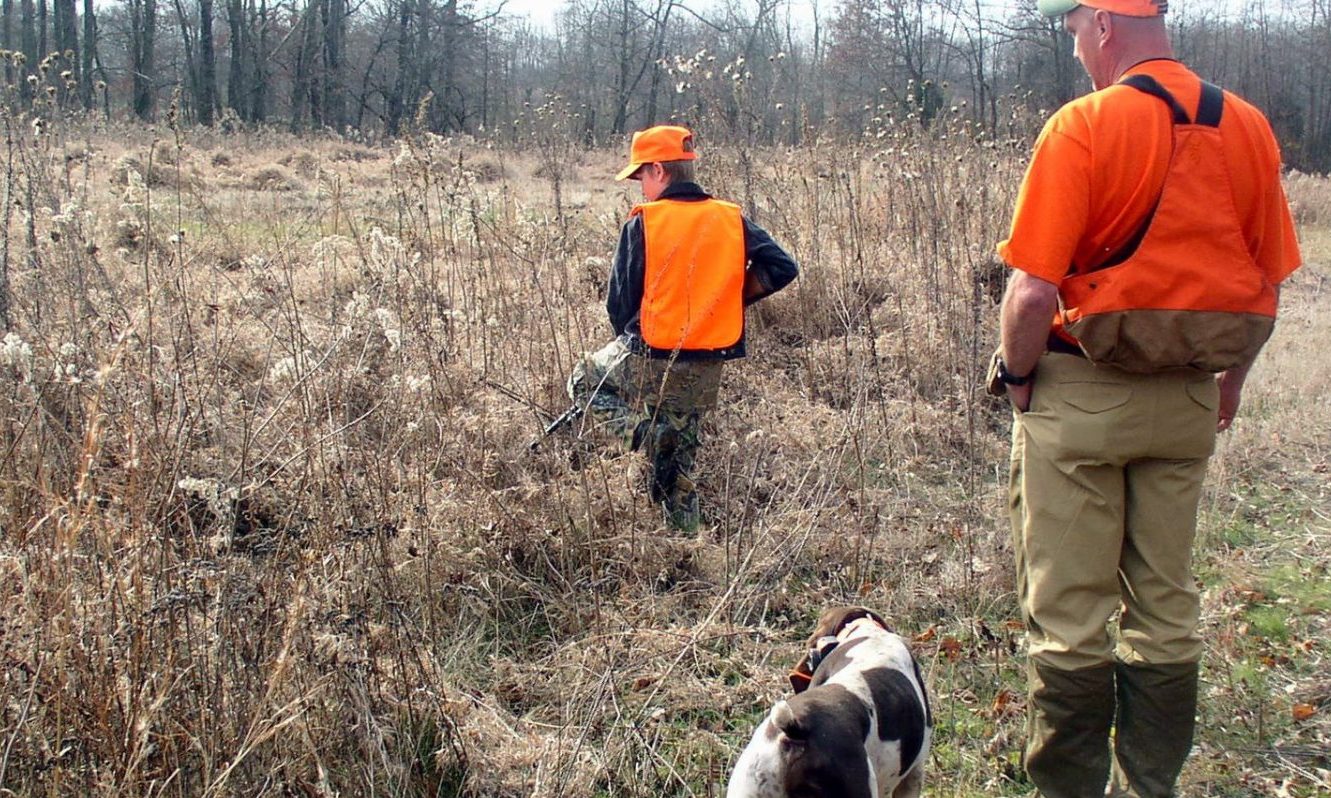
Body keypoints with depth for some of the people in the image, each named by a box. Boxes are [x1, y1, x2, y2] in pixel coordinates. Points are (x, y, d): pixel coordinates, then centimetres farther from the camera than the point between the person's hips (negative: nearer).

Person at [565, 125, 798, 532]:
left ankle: (646, 433, -1)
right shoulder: (731, 219, 2)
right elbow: (782, 267, 2)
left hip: (649, 360, -4)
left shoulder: (642, 222, -9)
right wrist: (728, 298, 10)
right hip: (706, 371, 5)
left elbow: (619, 302, -4)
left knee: (584, 382, 22)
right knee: (681, 465, 21)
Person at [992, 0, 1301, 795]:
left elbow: (1033, 290, -19)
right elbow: (1268, 284, 8)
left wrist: (1017, 374, -2)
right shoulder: (1248, 127, 3)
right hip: (1188, 400, 6)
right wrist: (1231, 382, 20)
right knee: (1166, 610, 15)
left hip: (1083, 393, -5)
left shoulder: (1084, 126, -14)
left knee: (1070, 614, 5)